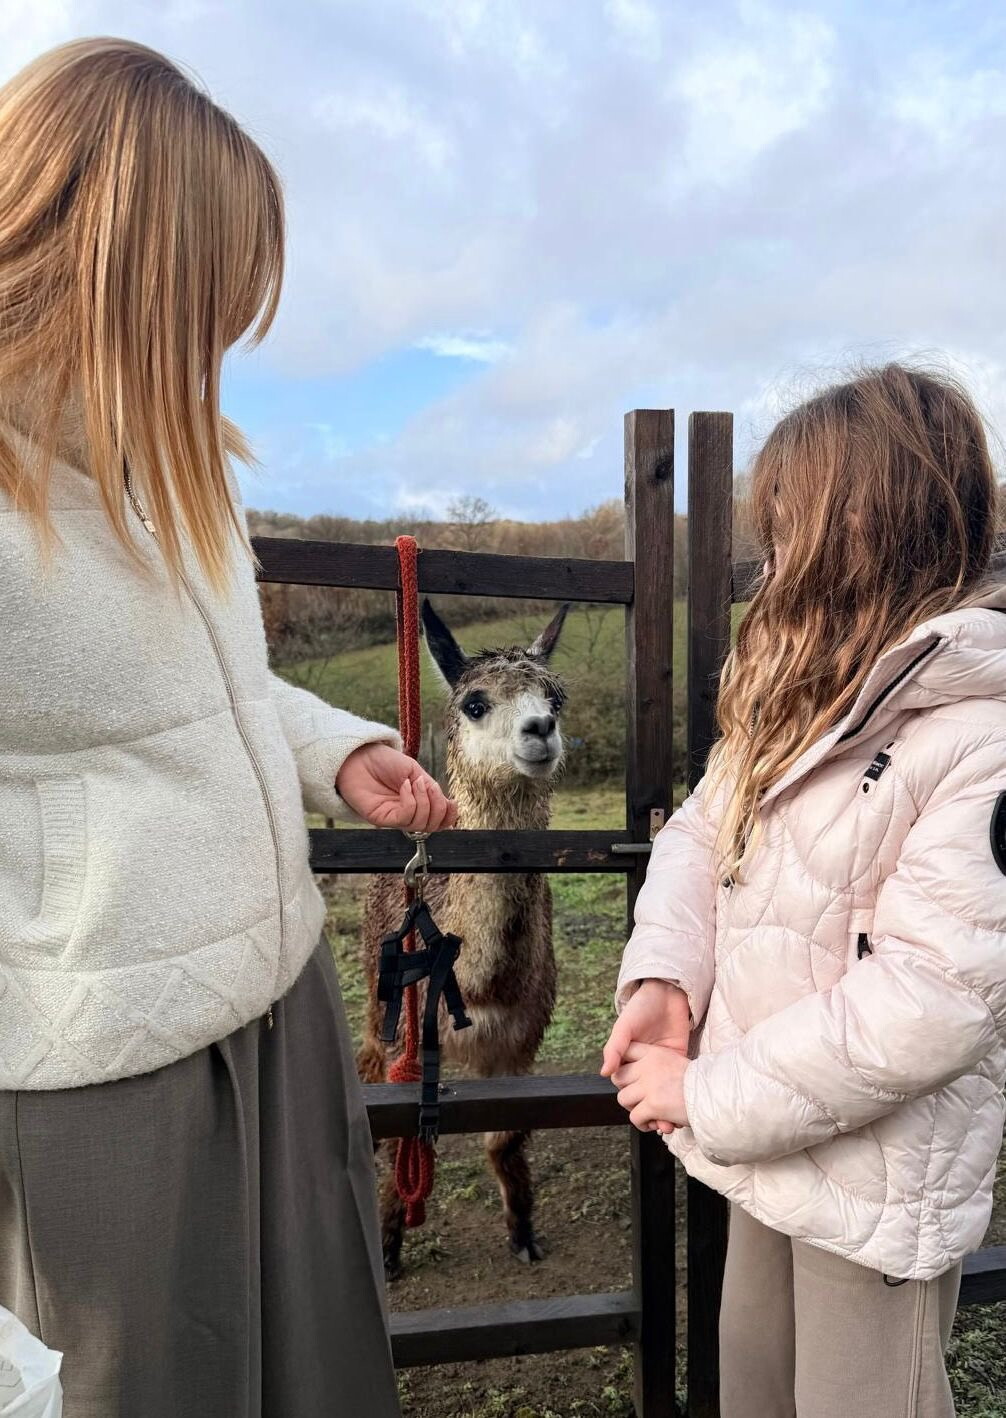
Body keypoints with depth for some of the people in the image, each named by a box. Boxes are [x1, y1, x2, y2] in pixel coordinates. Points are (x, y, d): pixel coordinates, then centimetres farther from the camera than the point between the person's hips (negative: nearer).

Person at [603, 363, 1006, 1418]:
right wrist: (663, 978, -13)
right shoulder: (801, 691, 3)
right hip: (766, 1139, 7)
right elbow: (702, 827, 5)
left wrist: (709, 1098, -21)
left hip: (879, 1174, -7)